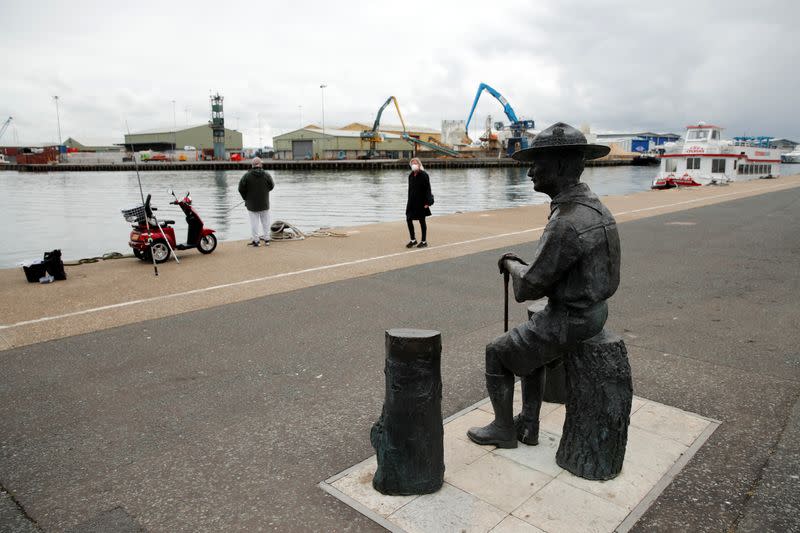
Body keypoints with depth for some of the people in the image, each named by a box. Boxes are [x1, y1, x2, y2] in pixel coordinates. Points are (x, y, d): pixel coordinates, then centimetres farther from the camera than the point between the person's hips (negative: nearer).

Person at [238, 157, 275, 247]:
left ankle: (256, 240, 7)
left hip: (252, 204, -2)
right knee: (265, 221, 12)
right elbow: (271, 186, 6)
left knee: (254, 222, 5)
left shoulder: (247, 176, -11)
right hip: (264, 203, 2)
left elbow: (241, 188, -8)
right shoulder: (266, 175, -6)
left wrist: (246, 198, 7)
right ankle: (266, 239, 18)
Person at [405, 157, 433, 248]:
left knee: (422, 221, 2)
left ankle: (424, 241, 14)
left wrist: (427, 202, -19)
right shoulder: (411, 176, 9)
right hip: (412, 201, 6)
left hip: (421, 202, -6)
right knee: (408, 219, 2)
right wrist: (409, 202, 13)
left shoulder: (424, 175, -11)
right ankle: (413, 240, 15)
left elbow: (428, 189, -13)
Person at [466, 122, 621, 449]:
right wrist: (522, 267, 7)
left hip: (568, 322, -9)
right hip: (593, 311, 9)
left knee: (497, 353, 9)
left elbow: (527, 288, -22)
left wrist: (511, 265, -3)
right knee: (530, 347, 30)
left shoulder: (566, 223, -30)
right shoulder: (591, 205, 3)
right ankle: (528, 425, 35)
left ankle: (503, 430, 26)